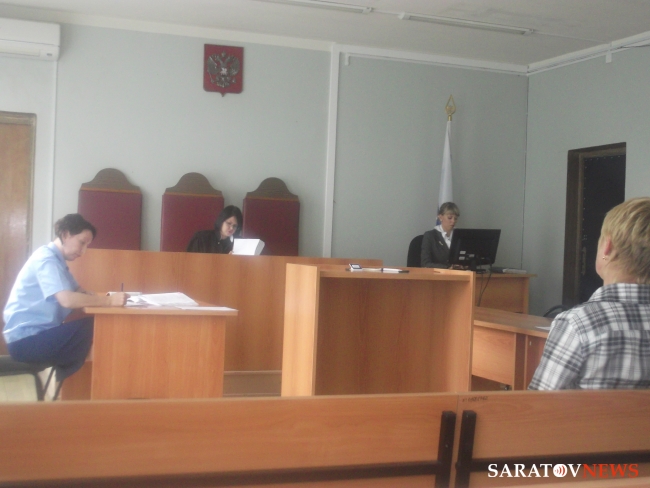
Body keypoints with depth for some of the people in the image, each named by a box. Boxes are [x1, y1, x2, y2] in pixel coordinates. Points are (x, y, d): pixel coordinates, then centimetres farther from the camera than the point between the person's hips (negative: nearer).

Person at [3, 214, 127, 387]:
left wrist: (103, 297, -7)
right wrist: (109, 301, -26)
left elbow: (79, 292, 14)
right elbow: (67, 300, -31)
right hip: (26, 339, -10)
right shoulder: (46, 259, -17)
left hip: (37, 334, 10)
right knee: (94, 329, -21)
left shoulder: (56, 260, 14)